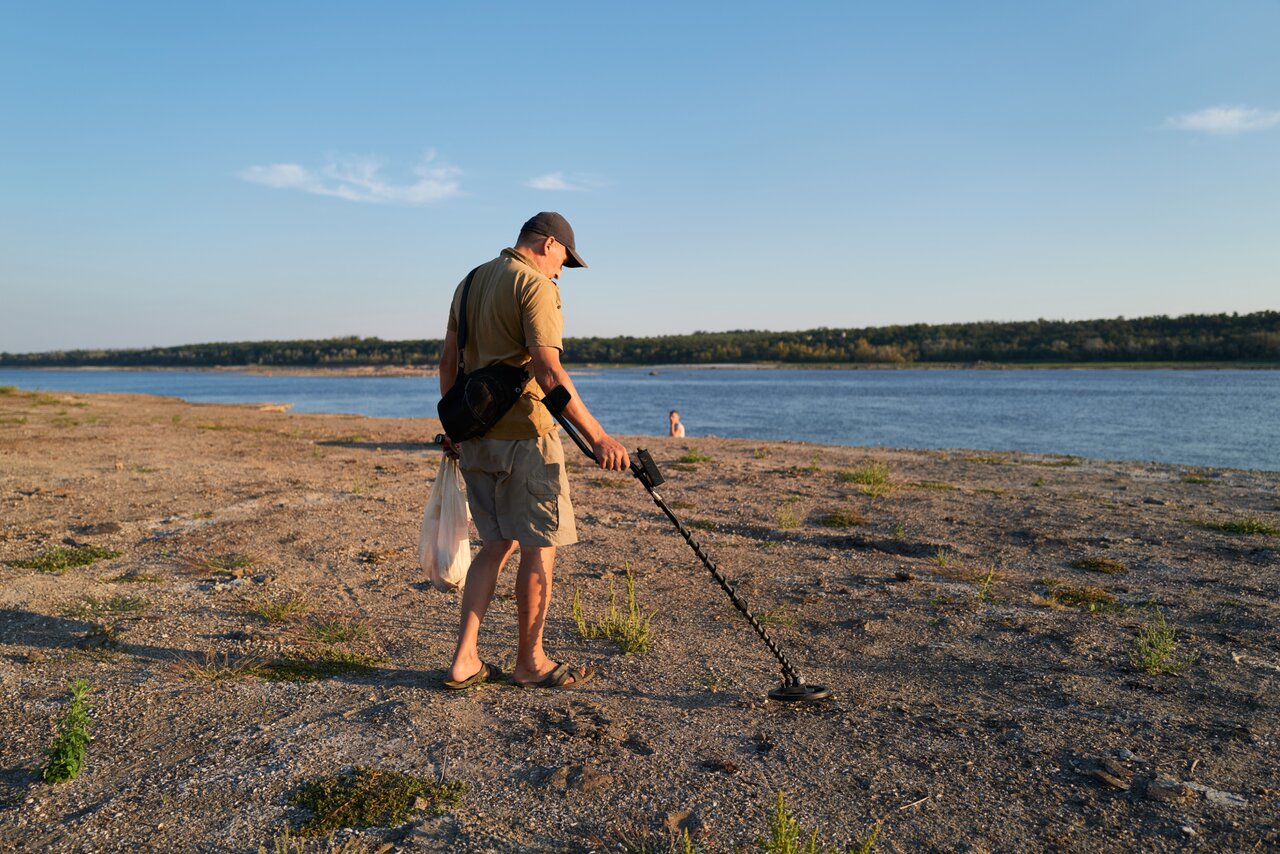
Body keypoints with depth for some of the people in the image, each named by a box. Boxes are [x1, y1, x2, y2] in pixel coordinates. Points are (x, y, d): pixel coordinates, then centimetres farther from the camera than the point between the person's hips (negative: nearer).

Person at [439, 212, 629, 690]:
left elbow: (448, 361, 18)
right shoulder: (536, 285, -11)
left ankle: (464, 660, 14)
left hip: (474, 434, 9)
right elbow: (549, 373, -22)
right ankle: (530, 663, 15)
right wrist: (597, 437, -23)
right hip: (523, 435, -8)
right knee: (539, 548, 3)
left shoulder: (471, 281, 16)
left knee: (497, 544, 15)